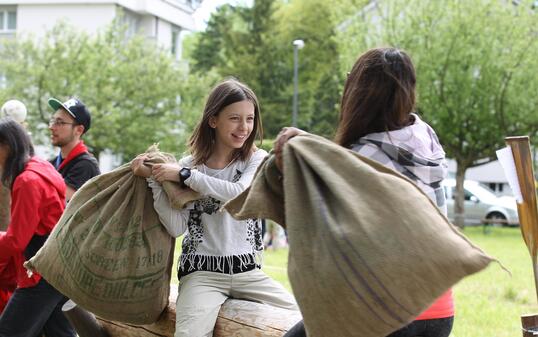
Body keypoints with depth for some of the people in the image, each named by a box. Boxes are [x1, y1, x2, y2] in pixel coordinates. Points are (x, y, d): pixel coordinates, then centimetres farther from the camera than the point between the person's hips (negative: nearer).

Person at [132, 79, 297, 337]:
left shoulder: (257, 159, 3)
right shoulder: (188, 165, 4)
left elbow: (240, 192, -19)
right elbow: (177, 228, -6)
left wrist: (185, 175, -17)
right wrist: (154, 180, -13)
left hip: (248, 270, 2)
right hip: (202, 272, -2)